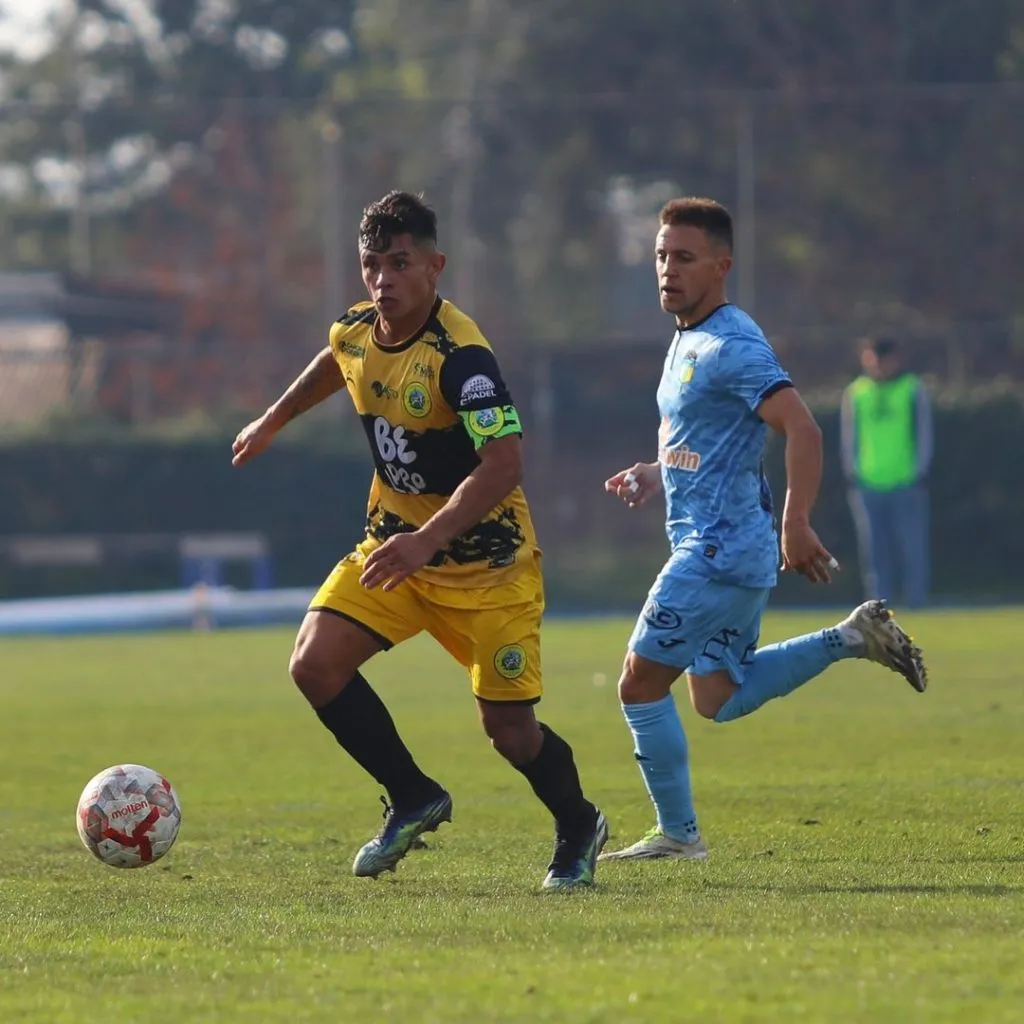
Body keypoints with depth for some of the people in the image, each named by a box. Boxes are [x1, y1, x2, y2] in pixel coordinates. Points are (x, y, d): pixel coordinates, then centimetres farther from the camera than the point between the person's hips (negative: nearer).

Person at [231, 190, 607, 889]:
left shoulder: (460, 355, -27)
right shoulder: (355, 331, -4)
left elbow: (504, 463, -37)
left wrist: (427, 540, -45)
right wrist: (273, 421, 34)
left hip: (487, 561, -6)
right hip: (395, 542, 6)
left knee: (509, 729, -5)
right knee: (316, 665, -12)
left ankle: (579, 830, 26)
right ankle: (414, 800, 7)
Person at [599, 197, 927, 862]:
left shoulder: (732, 347, -17)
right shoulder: (688, 340, 14)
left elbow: (803, 429, -25)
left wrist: (797, 526, -29)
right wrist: (654, 475, 13)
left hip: (721, 550, -10)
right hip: (712, 547, 10)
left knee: (641, 684, -5)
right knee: (718, 699, 18)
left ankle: (678, 834, 4)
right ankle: (854, 638, 18)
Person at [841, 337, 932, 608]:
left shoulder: (914, 390, 4)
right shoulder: (855, 393, 7)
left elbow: (924, 433, 6)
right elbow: (849, 435, 11)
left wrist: (921, 472, 0)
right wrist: (852, 473, 4)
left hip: (907, 483, -1)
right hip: (868, 484, 1)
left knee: (913, 547, -1)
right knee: (874, 551, 2)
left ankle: (917, 602, 5)